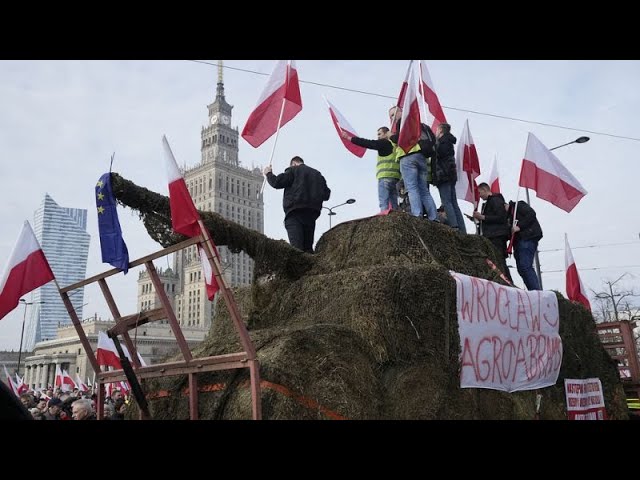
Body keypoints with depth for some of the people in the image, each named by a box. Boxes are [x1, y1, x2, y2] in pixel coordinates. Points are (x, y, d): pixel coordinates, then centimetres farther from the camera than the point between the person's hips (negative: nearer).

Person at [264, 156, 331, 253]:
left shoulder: (293, 170, 5)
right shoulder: (318, 174, 23)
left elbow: (277, 183, -3)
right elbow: (326, 195, 19)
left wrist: (269, 174, 15)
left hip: (295, 213, -6)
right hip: (312, 213, 6)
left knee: (296, 245, -16)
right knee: (308, 246, 8)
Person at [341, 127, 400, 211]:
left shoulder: (385, 143, 1)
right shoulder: (395, 145, 27)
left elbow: (369, 143, -3)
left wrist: (349, 138, -1)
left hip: (385, 176, -8)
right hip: (395, 177, 8)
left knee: (384, 204, -14)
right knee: (393, 204, 6)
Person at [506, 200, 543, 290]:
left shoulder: (519, 205, 6)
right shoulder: (510, 215, 29)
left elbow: (531, 213, -12)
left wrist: (519, 227, -14)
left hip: (527, 239, -9)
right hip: (519, 242, 9)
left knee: (525, 266, -19)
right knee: (521, 268, 1)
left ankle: (537, 291, -22)